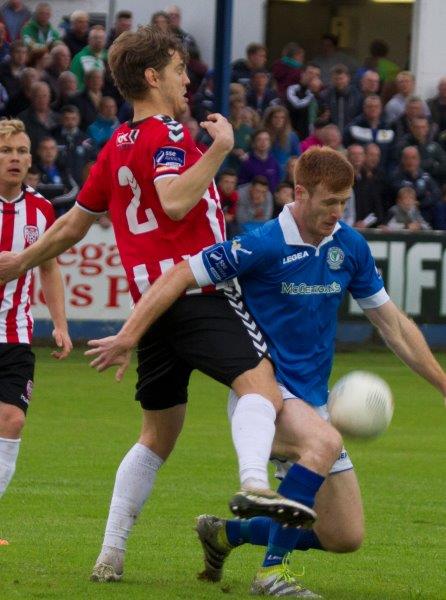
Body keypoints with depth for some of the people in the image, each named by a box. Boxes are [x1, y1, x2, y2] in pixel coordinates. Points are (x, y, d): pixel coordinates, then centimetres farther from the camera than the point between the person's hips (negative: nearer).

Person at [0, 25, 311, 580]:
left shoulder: (116, 148, 20)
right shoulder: (166, 135, -5)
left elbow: (72, 225, 29)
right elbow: (174, 201, -24)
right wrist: (220, 148, -19)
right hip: (197, 290, -8)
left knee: (157, 436, 17)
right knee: (258, 382, -25)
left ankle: (110, 555, 16)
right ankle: (254, 484, -51)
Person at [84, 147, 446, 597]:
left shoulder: (349, 247, 2)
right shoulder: (263, 246, -16)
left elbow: (392, 324, 12)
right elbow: (179, 276, -14)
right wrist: (128, 337, -20)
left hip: (311, 401, 7)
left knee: (346, 538, 3)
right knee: (325, 441, -38)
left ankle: (225, 533, 25)